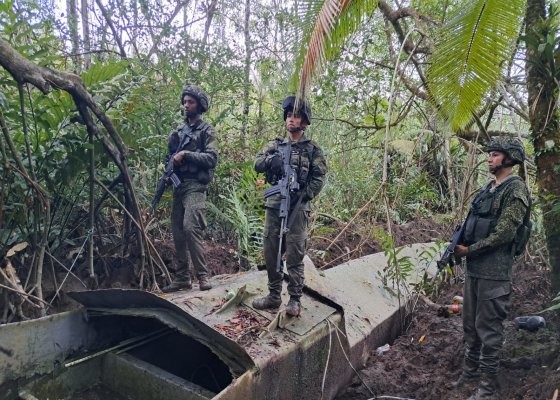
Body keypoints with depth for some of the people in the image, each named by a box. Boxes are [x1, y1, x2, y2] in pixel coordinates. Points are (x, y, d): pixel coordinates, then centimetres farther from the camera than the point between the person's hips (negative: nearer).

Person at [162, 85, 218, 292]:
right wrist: (171, 164, 4)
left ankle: (202, 276, -12)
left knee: (191, 227, -20)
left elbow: (211, 158, -10)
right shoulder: (179, 131, 21)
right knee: (178, 231, 5)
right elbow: (171, 156, 26)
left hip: (195, 186, -7)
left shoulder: (206, 130, 1)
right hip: (178, 185, 7)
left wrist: (186, 154, -15)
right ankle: (182, 277, 12)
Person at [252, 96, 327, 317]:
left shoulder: (313, 149, 5)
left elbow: (318, 178, -2)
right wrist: (272, 159, -18)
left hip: (298, 207, -4)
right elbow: (257, 163, 2)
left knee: (295, 255, -3)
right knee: (271, 252, 7)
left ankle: (295, 299, 6)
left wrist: (302, 196, -15)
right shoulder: (276, 145, 15)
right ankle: (274, 295, 20)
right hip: (274, 205, 4)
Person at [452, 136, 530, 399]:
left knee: (488, 327, 0)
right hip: (473, 267, 8)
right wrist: (458, 244, 3)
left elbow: (504, 232, -19)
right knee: (470, 323, 18)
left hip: (494, 270, -8)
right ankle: (471, 369, 34)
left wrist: (469, 250, -15)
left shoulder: (515, 189, -12)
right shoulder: (487, 188, 14)